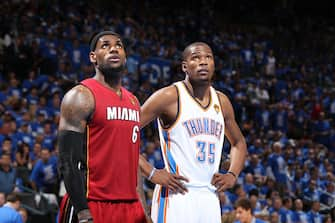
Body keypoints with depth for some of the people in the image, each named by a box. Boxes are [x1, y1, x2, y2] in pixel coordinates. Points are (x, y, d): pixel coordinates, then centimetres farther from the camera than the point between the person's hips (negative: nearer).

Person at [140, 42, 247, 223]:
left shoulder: (222, 102, 13)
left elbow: (239, 143, 29)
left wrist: (232, 175, 11)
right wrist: (152, 173, -14)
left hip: (210, 199, 7)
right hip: (176, 197, -7)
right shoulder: (169, 96, -6)